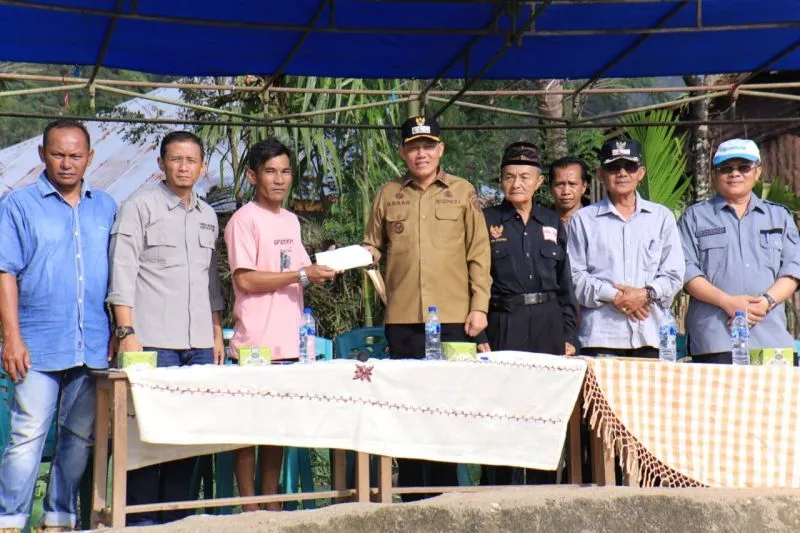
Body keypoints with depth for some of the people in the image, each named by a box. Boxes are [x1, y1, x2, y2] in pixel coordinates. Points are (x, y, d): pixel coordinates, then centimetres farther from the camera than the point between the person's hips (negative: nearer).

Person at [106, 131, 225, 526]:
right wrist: (127, 333, -13)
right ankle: (140, 520, 2)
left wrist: (217, 334, 18)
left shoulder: (208, 216, 18)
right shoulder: (140, 207, 1)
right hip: (154, 343, -5)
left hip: (199, 345, 5)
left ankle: (176, 518, 14)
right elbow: (122, 274, -5)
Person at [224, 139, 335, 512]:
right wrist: (302, 275, -16)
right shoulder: (244, 220, -7)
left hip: (288, 343, 7)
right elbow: (246, 279, -15)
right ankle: (249, 508, 6)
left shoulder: (291, 221, 17)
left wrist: (321, 270, 2)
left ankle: (272, 503, 19)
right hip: (255, 344, -7)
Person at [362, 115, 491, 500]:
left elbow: (479, 254, 6)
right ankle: (410, 494, 11)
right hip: (402, 318, 1)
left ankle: (444, 491, 13)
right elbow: (373, 247, 15)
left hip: (453, 317, -1)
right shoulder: (388, 195, 11)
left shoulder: (462, 193, 8)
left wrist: (479, 306, -1)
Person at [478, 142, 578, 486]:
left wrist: (569, 335, 8)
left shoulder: (552, 223, 13)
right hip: (504, 324, -3)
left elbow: (565, 283, 14)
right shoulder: (487, 222, 3)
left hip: (548, 323, 3)